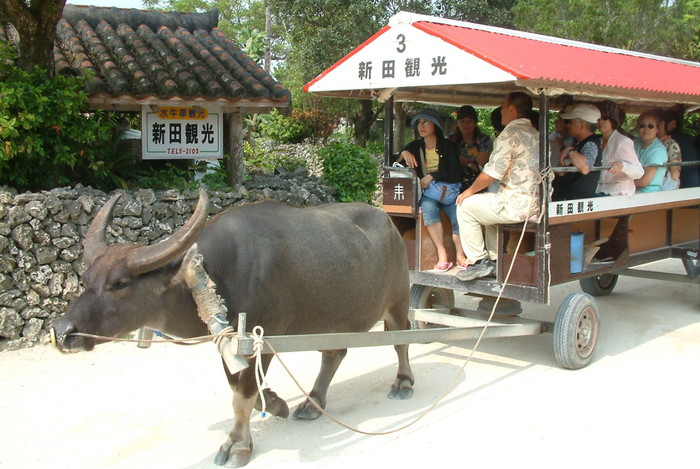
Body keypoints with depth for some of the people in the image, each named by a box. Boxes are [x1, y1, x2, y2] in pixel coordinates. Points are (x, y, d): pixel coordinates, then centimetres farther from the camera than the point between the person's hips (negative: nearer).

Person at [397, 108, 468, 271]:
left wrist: (432, 176, -13)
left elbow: (456, 174, -4)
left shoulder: (448, 146, 5)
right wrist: (404, 153, -5)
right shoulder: (415, 147, 15)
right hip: (426, 192, 1)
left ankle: (460, 256, -19)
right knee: (428, 208, -35)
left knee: (459, 214, -32)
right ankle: (442, 255, -35)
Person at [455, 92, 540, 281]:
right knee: (490, 205, 32)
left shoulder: (511, 133, -12)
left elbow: (492, 172, -16)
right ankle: (495, 260, 29)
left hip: (517, 204, -9)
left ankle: (480, 262, 4)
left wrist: (471, 190, 0)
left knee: (465, 206, 3)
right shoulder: (535, 134, 16)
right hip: (536, 202, 10)